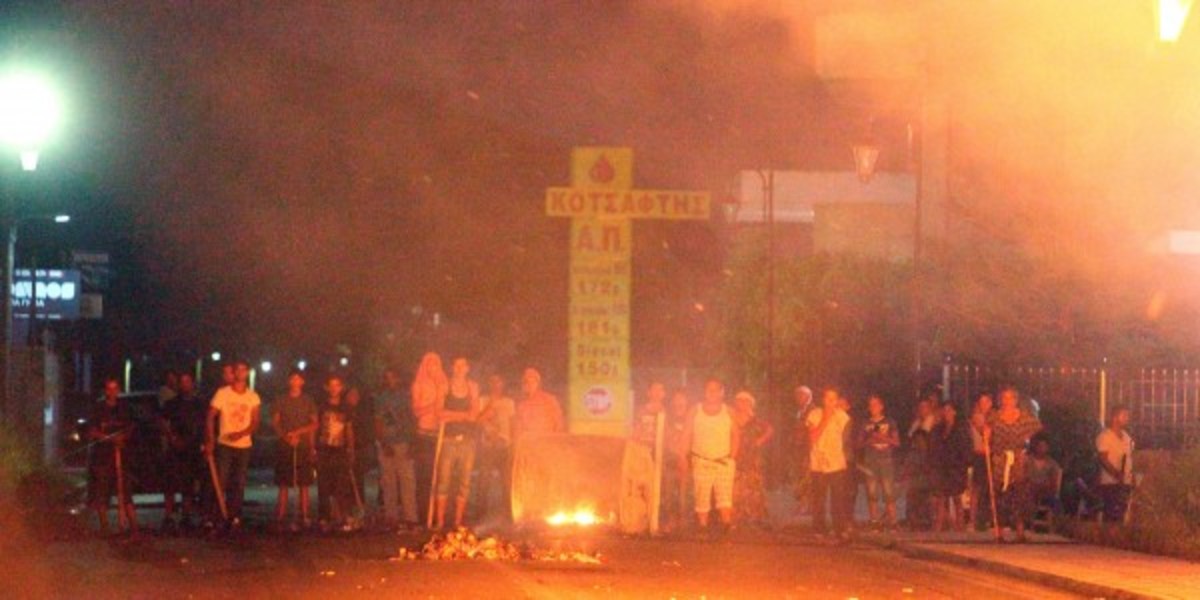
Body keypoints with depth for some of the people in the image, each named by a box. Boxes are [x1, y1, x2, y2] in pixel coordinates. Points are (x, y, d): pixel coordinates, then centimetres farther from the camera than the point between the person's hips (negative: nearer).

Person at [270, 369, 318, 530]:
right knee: (283, 485, -3)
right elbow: (274, 423, 5)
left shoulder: (308, 402, 10)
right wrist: (287, 437, -11)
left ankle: (304, 518, 1)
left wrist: (298, 432, -10)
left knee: (303, 485, -1)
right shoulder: (280, 401, 9)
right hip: (284, 446, 0)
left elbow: (314, 424, 7)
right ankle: (280, 518, -2)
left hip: (304, 446, 0)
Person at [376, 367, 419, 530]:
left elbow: (413, 420, 6)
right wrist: (383, 444, -3)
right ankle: (391, 517, 6)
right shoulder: (381, 398, 10)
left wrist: (411, 443, -4)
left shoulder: (405, 396, 7)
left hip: (404, 444, -1)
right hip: (386, 444, 1)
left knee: (407, 481, -7)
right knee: (388, 482, 1)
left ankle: (410, 517, -7)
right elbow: (378, 423, 9)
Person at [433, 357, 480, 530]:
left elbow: (474, 414, 5)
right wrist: (464, 415, -4)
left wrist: (451, 414, -3)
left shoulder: (472, 387, 13)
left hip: (467, 439, 3)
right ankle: (439, 522, -9)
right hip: (449, 438, -3)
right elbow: (440, 414, -4)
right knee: (443, 480, -10)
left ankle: (458, 522, 5)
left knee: (464, 482, 0)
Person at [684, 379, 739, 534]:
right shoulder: (695, 412, 6)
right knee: (702, 499, 0)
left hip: (724, 462, -1)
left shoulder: (729, 412, 7)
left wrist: (732, 458, 1)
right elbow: (687, 436, 7)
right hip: (701, 462, 1)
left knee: (725, 496, -14)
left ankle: (727, 525, -19)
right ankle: (702, 529, 5)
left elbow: (735, 436, 10)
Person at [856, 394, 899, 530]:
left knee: (889, 493, -8)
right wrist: (869, 440, -7)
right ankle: (874, 521, -1)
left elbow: (897, 442, 5)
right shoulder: (865, 424, 13)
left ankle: (891, 521, -6)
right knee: (872, 493, -4)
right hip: (870, 462, 1)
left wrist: (883, 438, -9)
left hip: (887, 460, -1)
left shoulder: (890, 423, 10)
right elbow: (859, 444, 12)